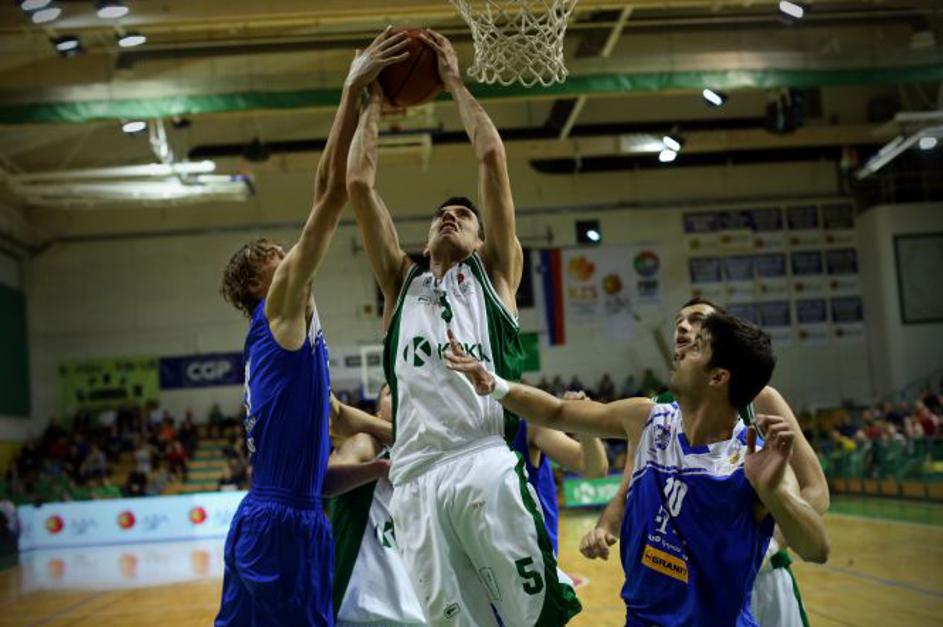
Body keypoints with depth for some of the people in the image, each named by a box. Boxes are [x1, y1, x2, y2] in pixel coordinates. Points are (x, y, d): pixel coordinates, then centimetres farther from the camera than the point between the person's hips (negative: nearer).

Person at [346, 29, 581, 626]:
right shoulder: (402, 283, 25)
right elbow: (359, 184, 19)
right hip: (416, 480, 3)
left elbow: (492, 156, 12)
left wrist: (456, 83, 22)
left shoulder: (493, 274, 18)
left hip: (487, 464, -2)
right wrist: (374, 104, 28)